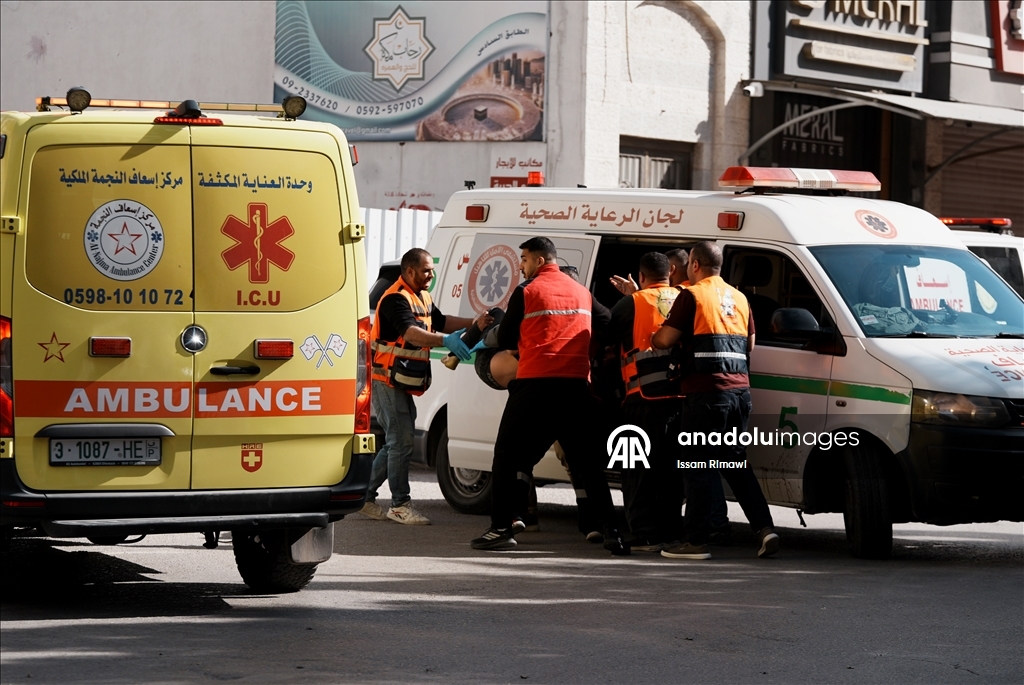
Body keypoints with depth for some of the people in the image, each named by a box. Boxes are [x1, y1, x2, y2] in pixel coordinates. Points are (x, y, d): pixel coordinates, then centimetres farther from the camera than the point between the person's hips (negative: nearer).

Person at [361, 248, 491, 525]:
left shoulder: (422, 298, 15)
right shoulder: (396, 299, -19)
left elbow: (440, 321, 18)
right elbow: (411, 333, -34)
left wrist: (473, 324, 3)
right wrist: (446, 341, -47)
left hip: (403, 385, 10)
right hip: (387, 382, -10)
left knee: (395, 443, 13)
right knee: (401, 443, -10)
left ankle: (365, 497, 19)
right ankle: (400, 505, -5)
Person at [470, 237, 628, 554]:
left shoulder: (527, 292, 0)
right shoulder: (582, 293, 13)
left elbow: (504, 340, 5)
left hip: (536, 383, -4)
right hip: (577, 385, 4)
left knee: (510, 455, 5)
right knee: (587, 460, 10)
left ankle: (502, 527, -1)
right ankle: (610, 530, 3)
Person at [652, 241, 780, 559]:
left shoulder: (692, 296, -5)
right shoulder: (739, 298, 18)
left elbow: (664, 340, -8)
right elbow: (750, 344, 22)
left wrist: (649, 339, 12)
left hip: (706, 391, -7)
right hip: (740, 389, 7)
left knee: (699, 465, -2)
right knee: (735, 461, 15)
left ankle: (697, 541, -2)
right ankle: (764, 528, 5)